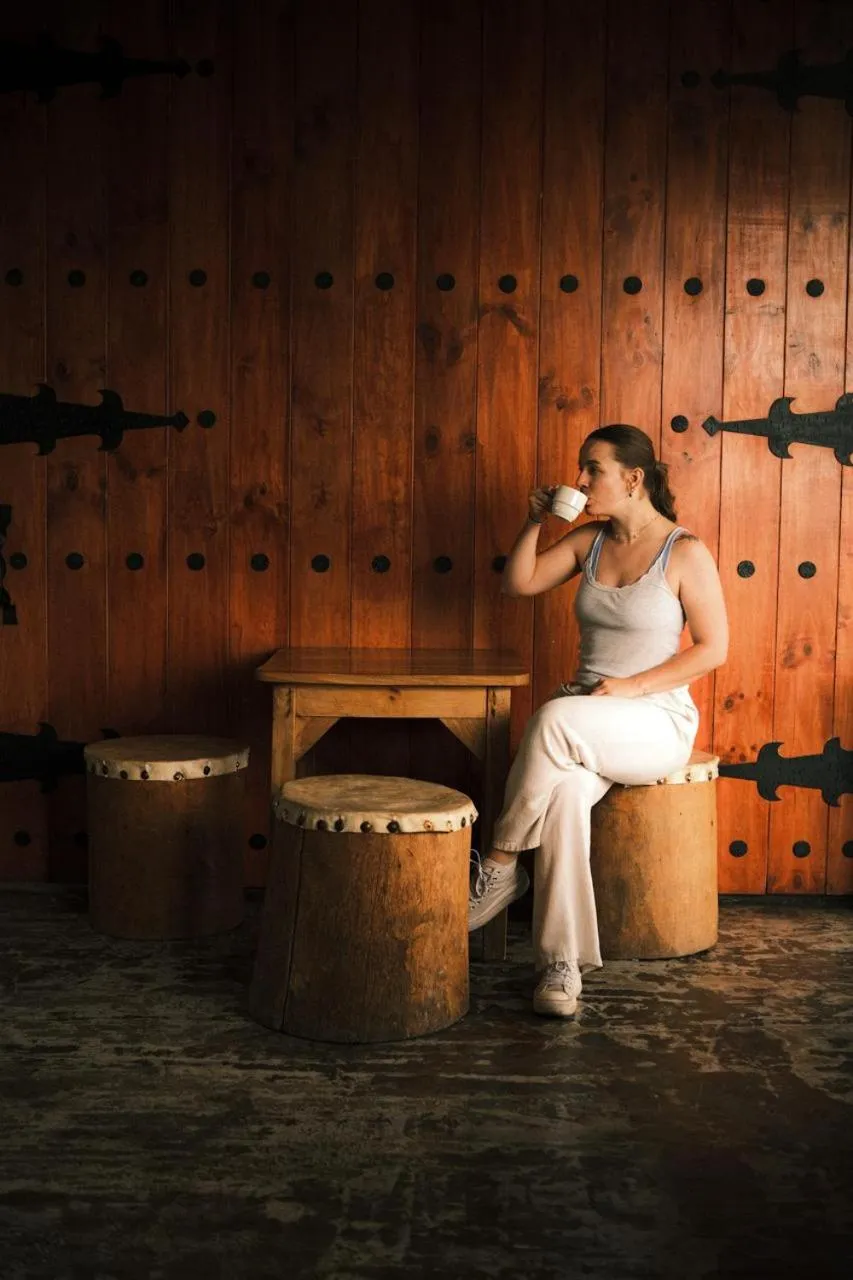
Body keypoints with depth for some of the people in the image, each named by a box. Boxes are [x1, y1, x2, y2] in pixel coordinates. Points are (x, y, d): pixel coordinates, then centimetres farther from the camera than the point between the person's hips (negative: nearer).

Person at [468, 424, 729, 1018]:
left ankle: (500, 865, -20)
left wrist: (634, 686, -16)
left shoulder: (686, 551, -7)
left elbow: (714, 647, -7)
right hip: (583, 721, 4)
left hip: (658, 719, -4)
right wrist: (535, 521, 0)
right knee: (564, 790, -31)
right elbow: (517, 584, 14)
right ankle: (563, 963, -26)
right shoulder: (590, 539, 11)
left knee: (555, 719, -36)